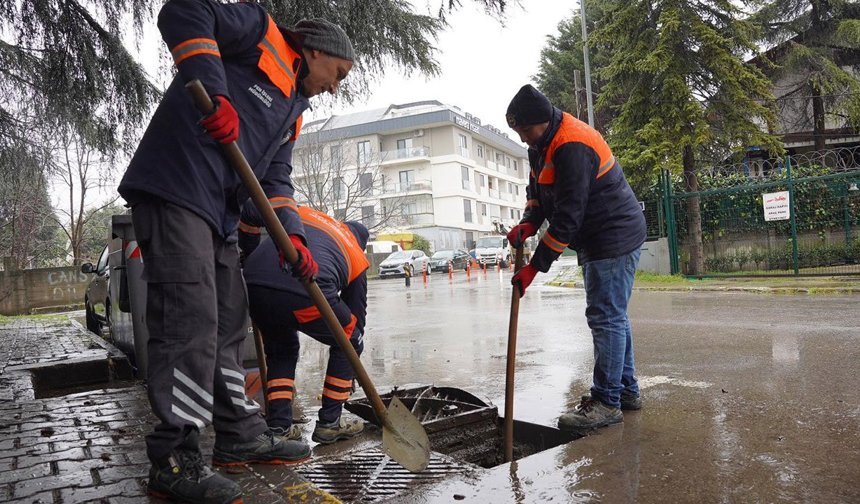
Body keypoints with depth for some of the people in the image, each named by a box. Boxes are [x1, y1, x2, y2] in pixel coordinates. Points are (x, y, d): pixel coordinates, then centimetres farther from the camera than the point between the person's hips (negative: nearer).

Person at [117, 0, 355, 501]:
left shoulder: (293, 110, 25)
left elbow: (275, 177, 19)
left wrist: (292, 234, 2)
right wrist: (215, 94, -23)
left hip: (219, 212, 10)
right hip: (175, 189, -10)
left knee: (229, 323, 11)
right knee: (190, 321, -13)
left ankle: (241, 436, 23)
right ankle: (174, 460, -3)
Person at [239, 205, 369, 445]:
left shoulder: (303, 213, 33)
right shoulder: (357, 256, 28)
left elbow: (250, 212, 22)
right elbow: (357, 313, 33)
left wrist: (249, 254, 38)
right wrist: (351, 377, 44)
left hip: (253, 284, 4)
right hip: (307, 290, -3)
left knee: (281, 349, 31)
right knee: (349, 343, 24)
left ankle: (278, 426, 24)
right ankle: (329, 423, 26)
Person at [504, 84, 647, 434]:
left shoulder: (572, 148, -25)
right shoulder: (543, 143, 8)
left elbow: (567, 217, -27)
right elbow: (537, 189, 15)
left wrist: (534, 267, -23)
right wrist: (529, 223, -6)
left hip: (614, 239, -11)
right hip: (598, 240, 11)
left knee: (606, 317, -9)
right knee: (612, 315, 15)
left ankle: (607, 402, -2)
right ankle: (626, 390, 25)